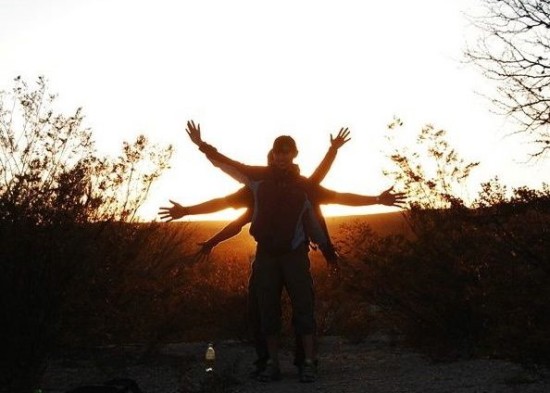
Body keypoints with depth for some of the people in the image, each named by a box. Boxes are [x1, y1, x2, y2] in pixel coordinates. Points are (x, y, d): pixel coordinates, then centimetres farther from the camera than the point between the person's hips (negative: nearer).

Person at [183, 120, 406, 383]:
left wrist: (377, 199, -3)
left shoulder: (304, 185, 2)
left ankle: (308, 363, 1)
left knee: (303, 307, -3)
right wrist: (202, 145, -3)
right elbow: (225, 163, 6)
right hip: (266, 253, 1)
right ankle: (272, 364, 10)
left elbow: (340, 197, 2)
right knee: (268, 309, 4)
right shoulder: (260, 177, 3)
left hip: (294, 253, -1)